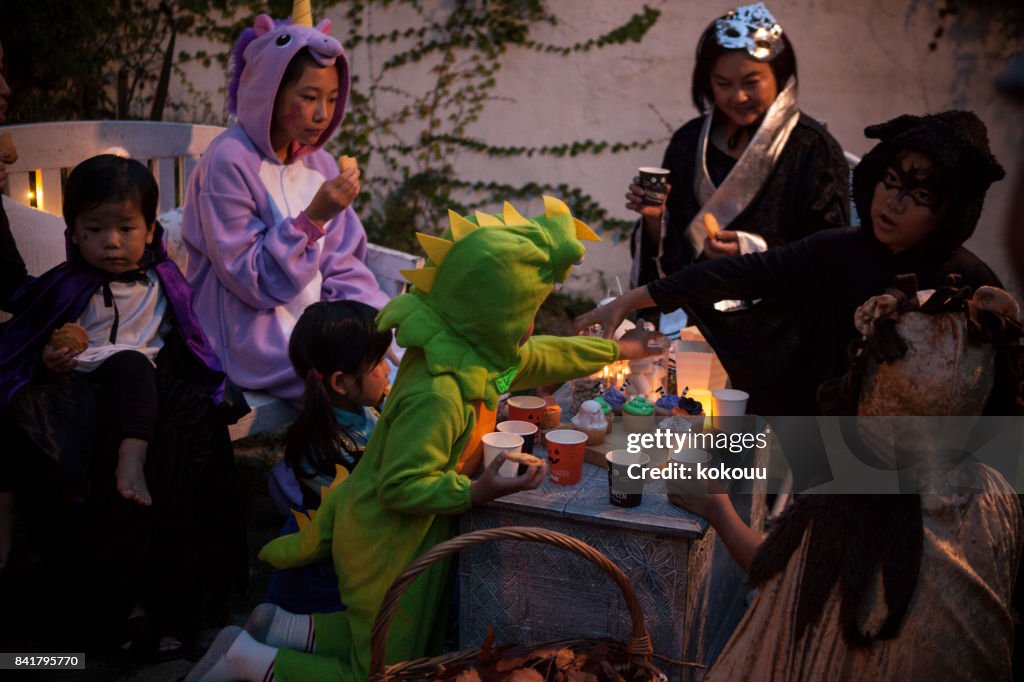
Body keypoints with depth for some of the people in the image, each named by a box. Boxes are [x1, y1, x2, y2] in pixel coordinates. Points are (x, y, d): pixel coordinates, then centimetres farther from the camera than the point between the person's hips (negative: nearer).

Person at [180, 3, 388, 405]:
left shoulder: (318, 162, 7)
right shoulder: (229, 162, -13)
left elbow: (343, 269, 8)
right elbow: (252, 281, -15)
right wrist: (312, 218, -24)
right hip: (256, 332, -6)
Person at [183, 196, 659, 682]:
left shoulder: (474, 350, -6)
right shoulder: (437, 394, -34)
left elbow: (537, 358, 12)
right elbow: (400, 486, -30)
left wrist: (614, 350, 18)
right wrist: (474, 493, -35)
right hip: (390, 548, -10)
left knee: (424, 643, 26)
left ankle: (285, 630, 25)